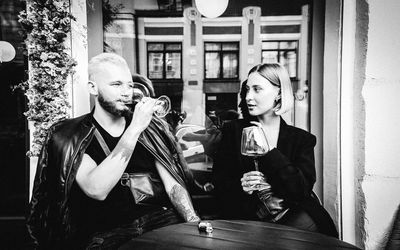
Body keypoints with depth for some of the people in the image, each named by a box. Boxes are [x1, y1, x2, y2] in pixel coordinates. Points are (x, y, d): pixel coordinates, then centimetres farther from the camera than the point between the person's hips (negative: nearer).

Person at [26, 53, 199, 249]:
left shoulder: (149, 128, 6)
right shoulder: (70, 136, -4)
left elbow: (173, 184, 2)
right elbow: (96, 190, -21)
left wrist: (193, 221, -15)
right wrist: (134, 128, -23)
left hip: (157, 222, 3)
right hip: (105, 234, -3)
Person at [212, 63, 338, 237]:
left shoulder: (302, 139, 5)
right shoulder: (232, 131, 6)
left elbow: (302, 189, -7)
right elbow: (218, 182, 6)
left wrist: (270, 150, -13)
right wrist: (240, 186, -16)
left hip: (294, 216, 1)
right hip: (248, 219, -1)